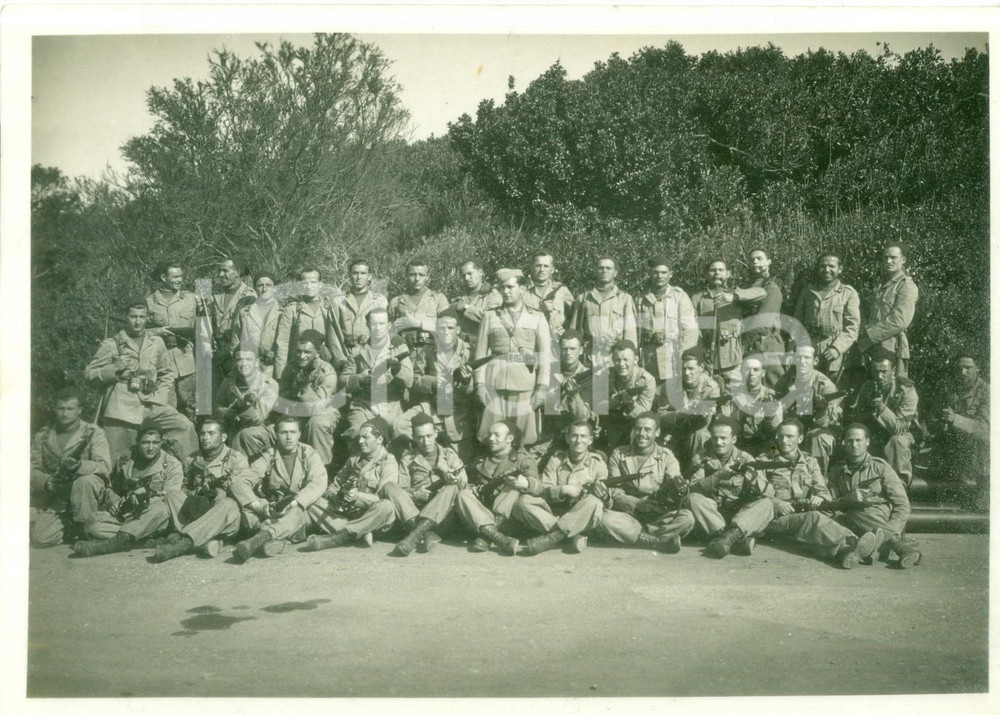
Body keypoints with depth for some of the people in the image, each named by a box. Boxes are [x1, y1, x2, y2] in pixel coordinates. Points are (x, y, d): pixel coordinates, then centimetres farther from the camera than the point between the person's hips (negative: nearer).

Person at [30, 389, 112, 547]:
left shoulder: (93, 433, -7)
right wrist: (46, 482, -21)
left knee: (86, 481, -36)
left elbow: (104, 466, -19)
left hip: (82, 495, -3)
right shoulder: (42, 436, 3)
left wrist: (78, 465, -38)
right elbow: (32, 469, 1)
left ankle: (82, 527, -14)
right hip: (54, 498, 3)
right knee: (40, 538, -17)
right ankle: (70, 527, 14)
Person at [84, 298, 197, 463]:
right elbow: (89, 372, 6)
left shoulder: (156, 343, 15)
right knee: (120, 460, -2)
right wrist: (115, 368, -10)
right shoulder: (111, 345, 7)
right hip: (122, 408, -2)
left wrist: (161, 396, 6)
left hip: (151, 405, 2)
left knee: (185, 426, -19)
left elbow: (167, 373, 22)